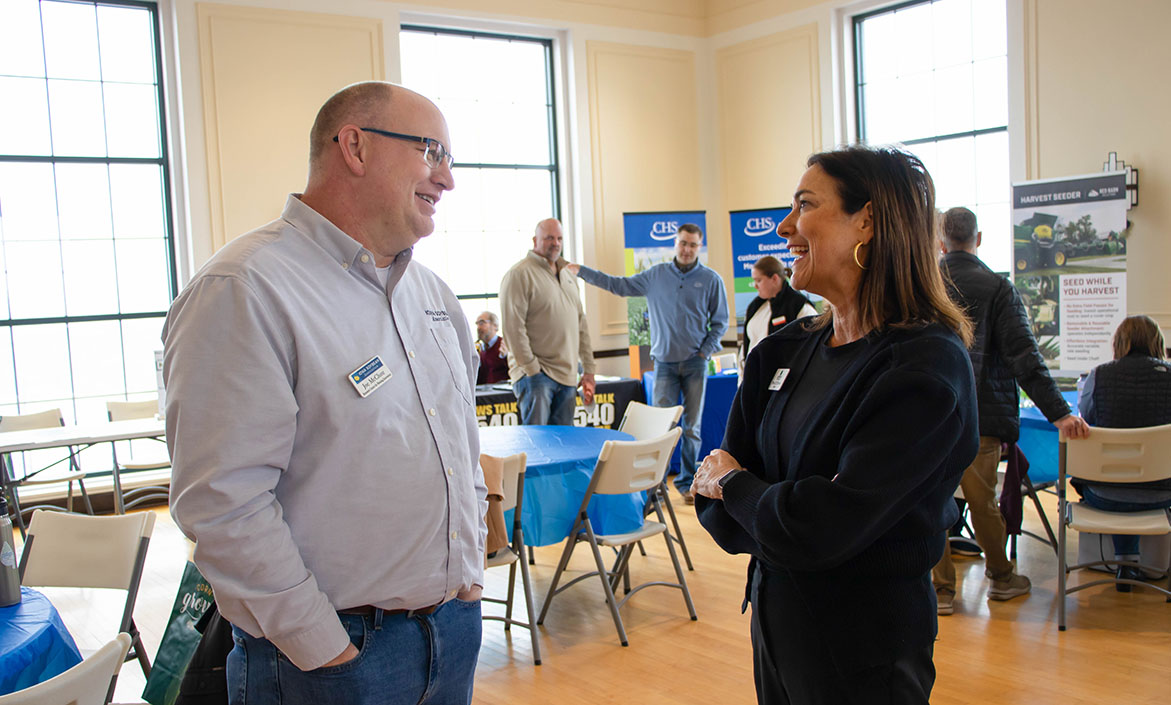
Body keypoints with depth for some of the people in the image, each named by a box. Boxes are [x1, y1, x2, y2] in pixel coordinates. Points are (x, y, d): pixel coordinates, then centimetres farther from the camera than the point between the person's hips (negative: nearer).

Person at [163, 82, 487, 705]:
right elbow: (223, 505, -22)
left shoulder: (429, 290, 9)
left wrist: (470, 566, 12)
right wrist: (326, 650, -17)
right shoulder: (244, 290, -19)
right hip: (339, 651, -7)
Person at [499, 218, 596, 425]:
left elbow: (581, 324, 21)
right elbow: (513, 327, -14)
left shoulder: (569, 274, 18)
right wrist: (531, 369, -16)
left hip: (567, 376, 7)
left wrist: (589, 370, 17)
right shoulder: (520, 274, -7)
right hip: (536, 374, -7)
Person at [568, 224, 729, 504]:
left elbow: (720, 321, 8)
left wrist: (705, 352, -2)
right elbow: (619, 285, 11)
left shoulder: (711, 280, 2)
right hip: (665, 362, 0)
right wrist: (582, 270, 10)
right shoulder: (655, 275, 5)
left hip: (695, 364, 0)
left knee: (692, 427, 4)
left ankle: (687, 482, 16)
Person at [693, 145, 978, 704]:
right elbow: (717, 510, 0)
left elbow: (824, 527, -26)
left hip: (860, 658, -6)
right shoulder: (782, 352, 0)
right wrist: (780, 519, -18)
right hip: (775, 622, 6)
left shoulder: (926, 367, -21)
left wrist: (734, 484, -10)